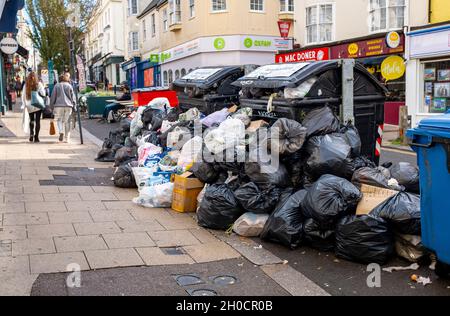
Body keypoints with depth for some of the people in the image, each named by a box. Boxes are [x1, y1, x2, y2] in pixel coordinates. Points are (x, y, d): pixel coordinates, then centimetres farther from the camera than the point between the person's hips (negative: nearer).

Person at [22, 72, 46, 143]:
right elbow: (43, 94, -8)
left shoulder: (26, 85, 0)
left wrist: (24, 105, 8)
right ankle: (36, 137, 1)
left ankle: (31, 134, 1)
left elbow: (23, 96, 3)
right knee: (37, 121, 4)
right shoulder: (39, 84, -7)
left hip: (29, 106, 2)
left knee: (31, 120, 18)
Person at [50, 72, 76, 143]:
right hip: (68, 106, 1)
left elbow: (53, 97, 7)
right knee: (67, 121, 5)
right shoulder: (69, 86, 7)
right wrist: (74, 106, 11)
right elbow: (73, 97, 6)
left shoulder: (56, 86, 6)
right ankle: (67, 138, 6)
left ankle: (61, 131, -17)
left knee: (59, 120, 10)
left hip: (59, 105, -1)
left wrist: (52, 106, 13)